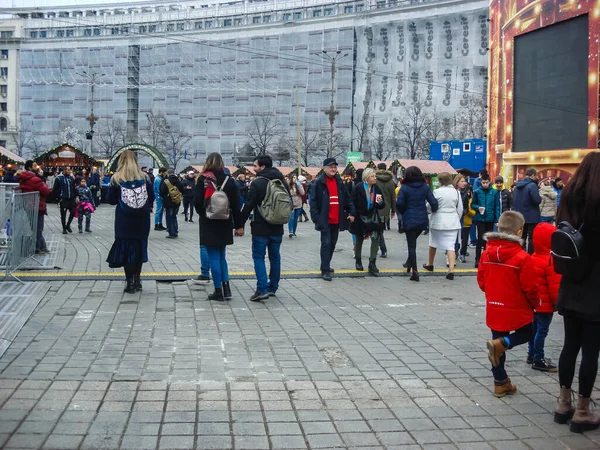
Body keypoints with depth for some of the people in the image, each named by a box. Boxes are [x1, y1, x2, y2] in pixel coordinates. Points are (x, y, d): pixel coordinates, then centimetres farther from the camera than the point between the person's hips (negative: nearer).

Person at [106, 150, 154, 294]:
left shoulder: (116, 178, -6)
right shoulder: (144, 177, 0)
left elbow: (111, 200, -3)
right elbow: (152, 197, 3)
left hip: (124, 221, -2)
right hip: (142, 221, 2)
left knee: (126, 249, 5)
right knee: (139, 247, 13)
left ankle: (129, 282, 3)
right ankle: (137, 280, 18)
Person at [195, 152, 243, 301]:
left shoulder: (203, 180, -8)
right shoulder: (229, 180, 1)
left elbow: (197, 201, -11)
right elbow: (236, 205, 0)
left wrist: (203, 214, 10)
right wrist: (238, 225, 4)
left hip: (208, 223, -3)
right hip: (225, 223, 3)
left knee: (214, 257, 2)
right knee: (221, 255, 16)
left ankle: (218, 291, 4)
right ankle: (226, 288, 10)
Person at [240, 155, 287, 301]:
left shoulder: (257, 183, -13)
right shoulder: (282, 182, 8)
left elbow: (248, 206, -13)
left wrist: (241, 224, -5)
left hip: (261, 227, -6)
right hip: (277, 228, 6)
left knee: (258, 257, -1)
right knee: (275, 257, 14)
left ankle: (262, 289, -11)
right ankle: (273, 288, 20)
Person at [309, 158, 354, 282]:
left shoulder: (339, 182, 11)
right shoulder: (319, 183, -7)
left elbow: (346, 199, 15)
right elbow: (313, 201, -9)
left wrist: (350, 212, 7)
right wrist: (316, 217, -16)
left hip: (337, 219, 6)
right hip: (325, 219, -6)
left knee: (333, 243, 13)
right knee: (326, 243, -9)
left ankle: (326, 265, 27)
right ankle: (325, 270, -7)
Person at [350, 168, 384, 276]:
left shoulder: (377, 188, 1)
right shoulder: (358, 188, -10)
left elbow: (382, 206, 6)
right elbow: (352, 202, -10)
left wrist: (380, 202, -15)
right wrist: (353, 215, -16)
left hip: (373, 217, 2)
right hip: (360, 217, -2)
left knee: (376, 238, -11)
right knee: (359, 239, 12)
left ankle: (372, 264, -6)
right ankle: (358, 261, 32)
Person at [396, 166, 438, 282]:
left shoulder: (404, 187, -8)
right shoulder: (425, 187, 0)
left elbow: (399, 204, -16)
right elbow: (433, 202, -6)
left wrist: (402, 212, 5)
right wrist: (433, 211, 15)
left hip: (409, 220, -4)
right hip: (423, 220, 4)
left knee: (411, 245, 2)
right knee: (413, 241, 26)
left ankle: (415, 271, -2)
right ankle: (409, 263, 35)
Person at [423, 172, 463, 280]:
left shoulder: (437, 192, -10)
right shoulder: (456, 192, 1)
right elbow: (460, 209, 7)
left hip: (438, 222, -2)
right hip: (452, 222, 2)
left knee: (433, 243, 18)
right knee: (451, 245, -1)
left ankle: (430, 264, 36)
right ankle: (451, 270, -13)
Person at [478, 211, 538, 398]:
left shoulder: (487, 253, -3)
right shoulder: (522, 258, -20)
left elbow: (481, 281, 6)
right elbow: (530, 288, -14)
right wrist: (534, 303, 5)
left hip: (494, 309, 5)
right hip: (517, 310, -5)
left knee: (499, 345, 16)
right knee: (527, 334, 20)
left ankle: (501, 383, 21)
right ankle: (500, 344, -6)